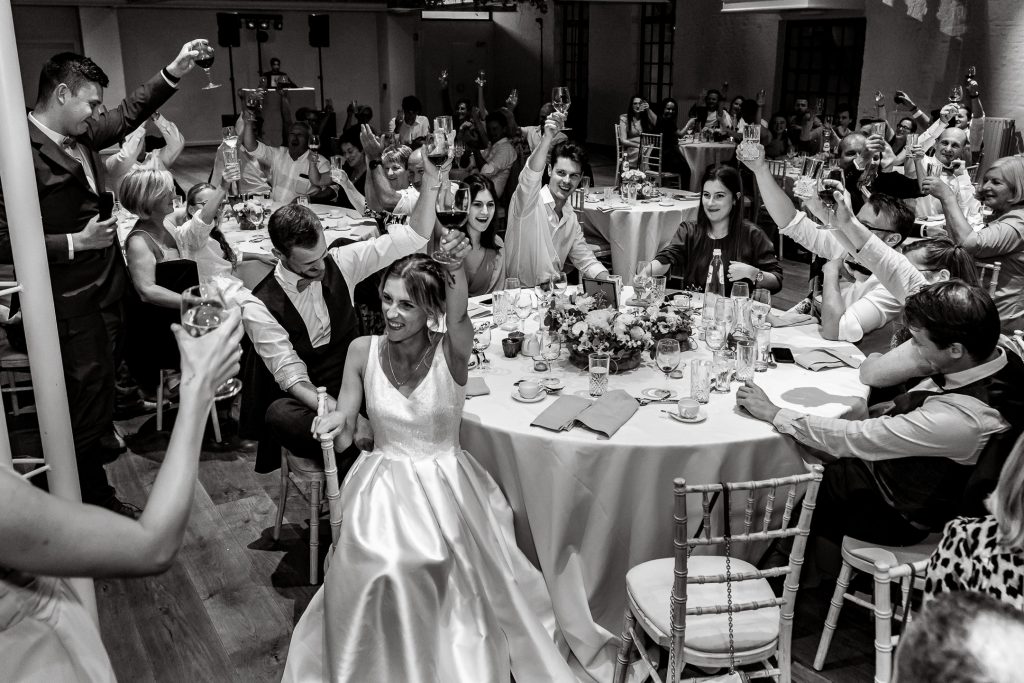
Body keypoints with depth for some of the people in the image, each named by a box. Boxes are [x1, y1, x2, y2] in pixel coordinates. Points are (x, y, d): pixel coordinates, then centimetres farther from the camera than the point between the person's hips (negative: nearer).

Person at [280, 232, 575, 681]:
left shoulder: (450, 352, -11)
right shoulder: (363, 350, -3)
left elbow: (458, 317, -36)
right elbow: (344, 437, 3)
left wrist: (456, 269, -55)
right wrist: (336, 424, -21)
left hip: (444, 486, -2)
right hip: (381, 486, 2)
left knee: (428, 564, -23)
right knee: (380, 568, -19)